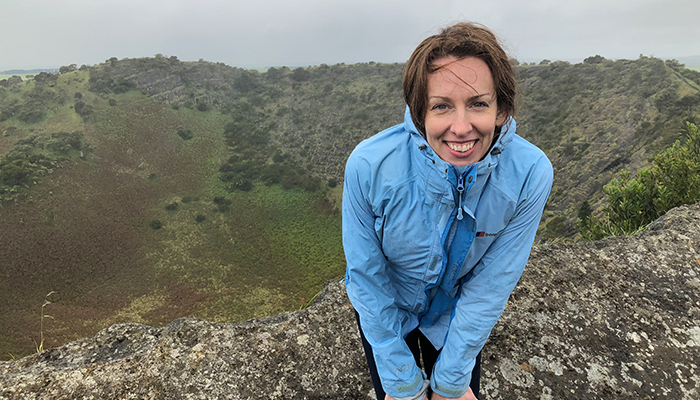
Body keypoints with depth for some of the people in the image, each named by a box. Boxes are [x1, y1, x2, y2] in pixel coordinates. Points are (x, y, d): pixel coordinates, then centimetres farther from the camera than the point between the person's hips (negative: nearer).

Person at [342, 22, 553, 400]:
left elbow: (491, 283, -19)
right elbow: (366, 275, -22)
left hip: (457, 314, 1)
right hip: (384, 310, 0)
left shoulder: (530, 174, -29)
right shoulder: (368, 165, -33)